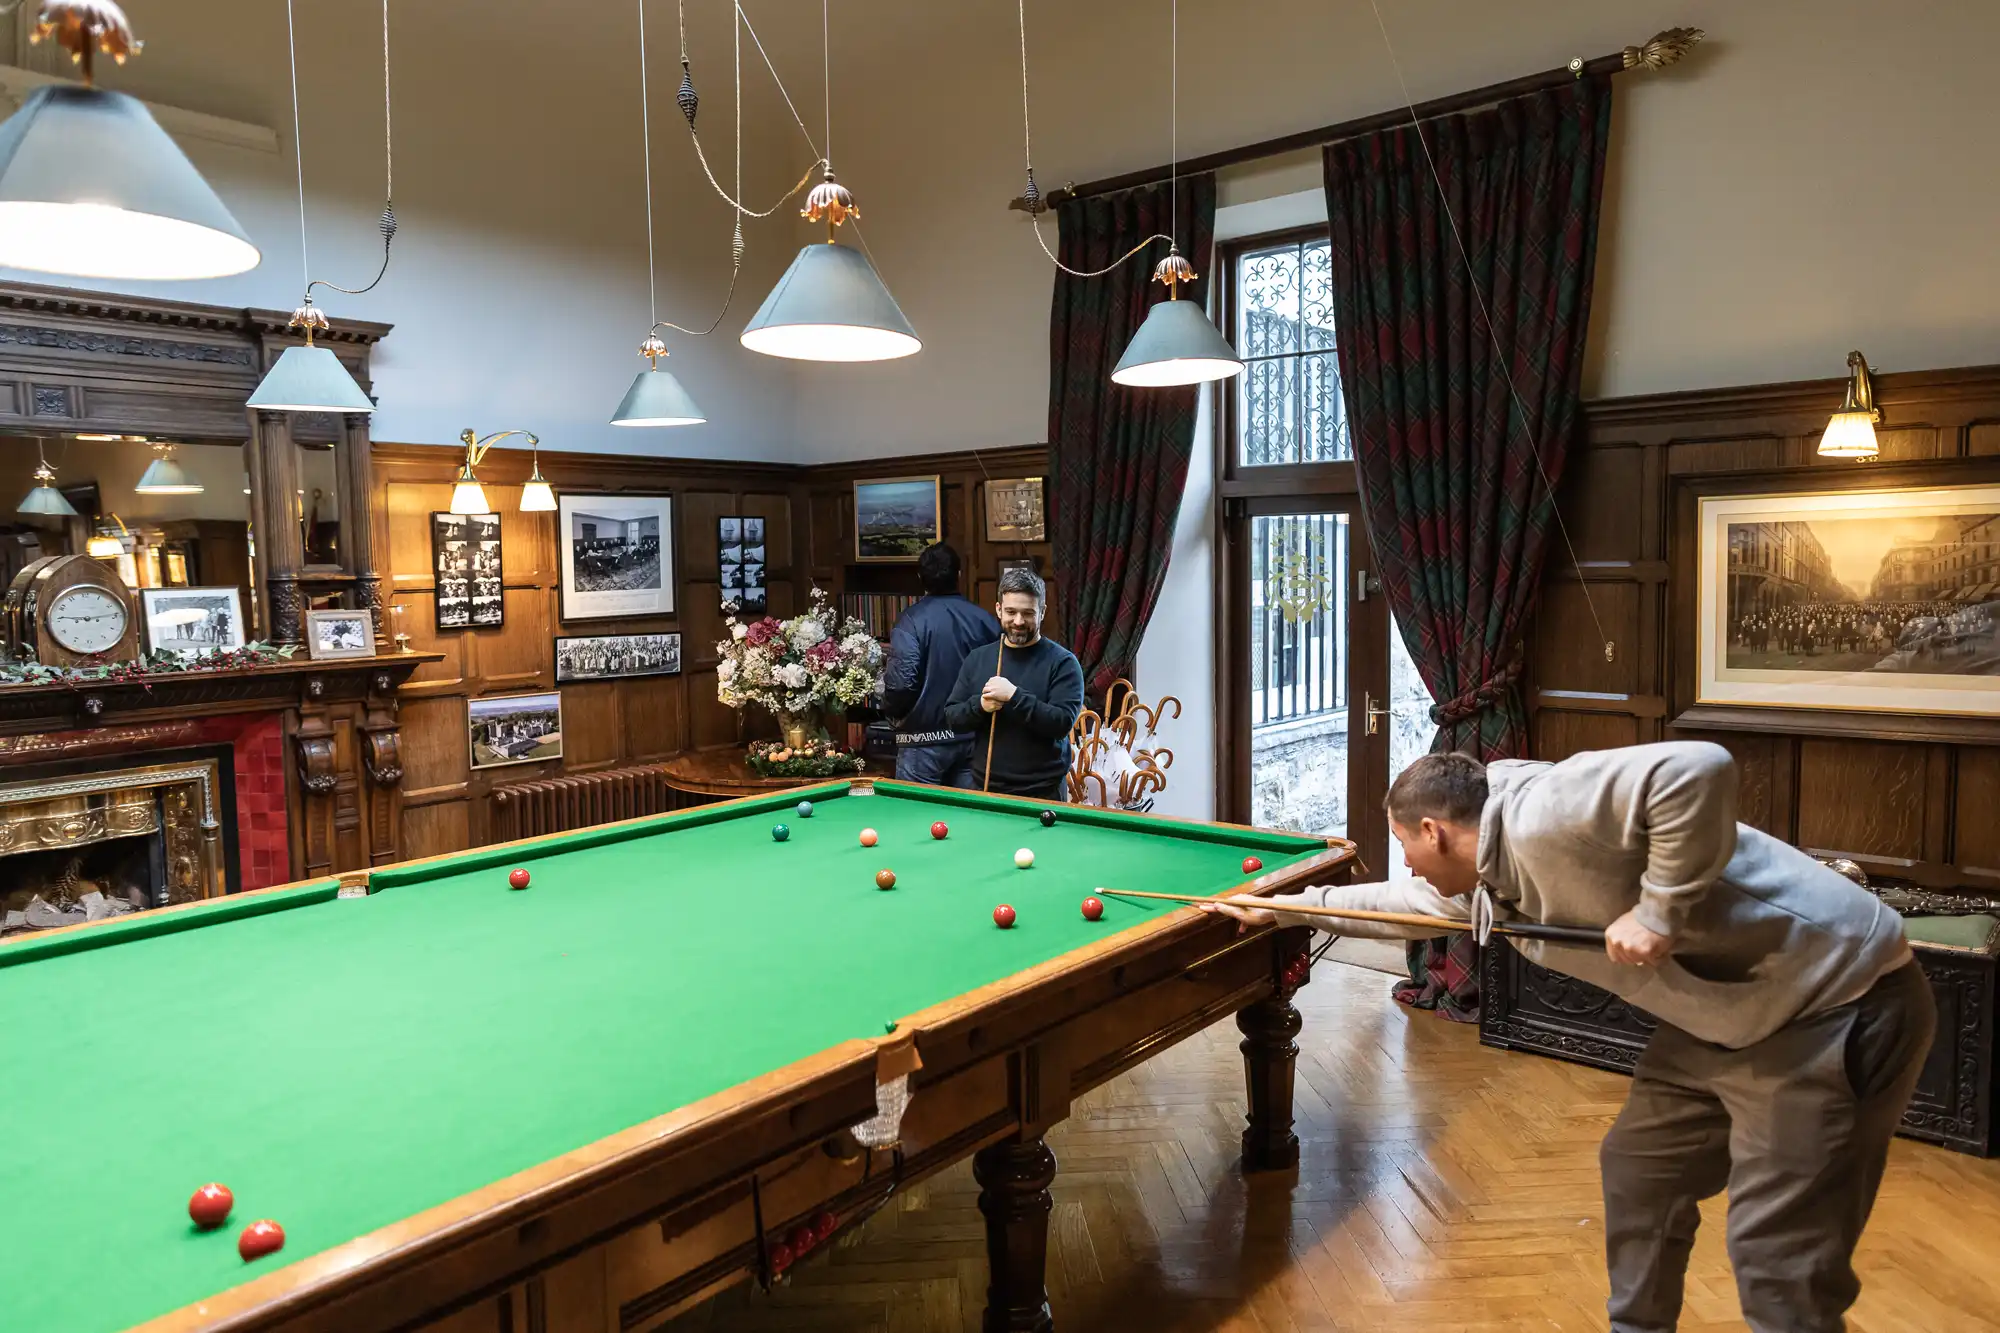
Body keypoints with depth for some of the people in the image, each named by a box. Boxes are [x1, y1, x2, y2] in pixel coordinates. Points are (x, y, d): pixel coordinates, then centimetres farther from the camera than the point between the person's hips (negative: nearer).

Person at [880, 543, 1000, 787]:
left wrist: (890, 709, 2)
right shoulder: (985, 619, 1)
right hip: (974, 737, 5)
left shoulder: (911, 620, -11)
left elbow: (902, 681, -18)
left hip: (925, 739, -4)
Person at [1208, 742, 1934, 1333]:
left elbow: (1700, 770, -37)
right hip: (1726, 1014, 10)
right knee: (1637, 1170, 20)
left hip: (1840, 1001, -10)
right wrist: (1288, 907, 29)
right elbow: (1409, 903, 23)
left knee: (1777, 1258, -6)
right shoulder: (1486, 882, 5)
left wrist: (1658, 911, -30)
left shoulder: (1540, 819, -27)